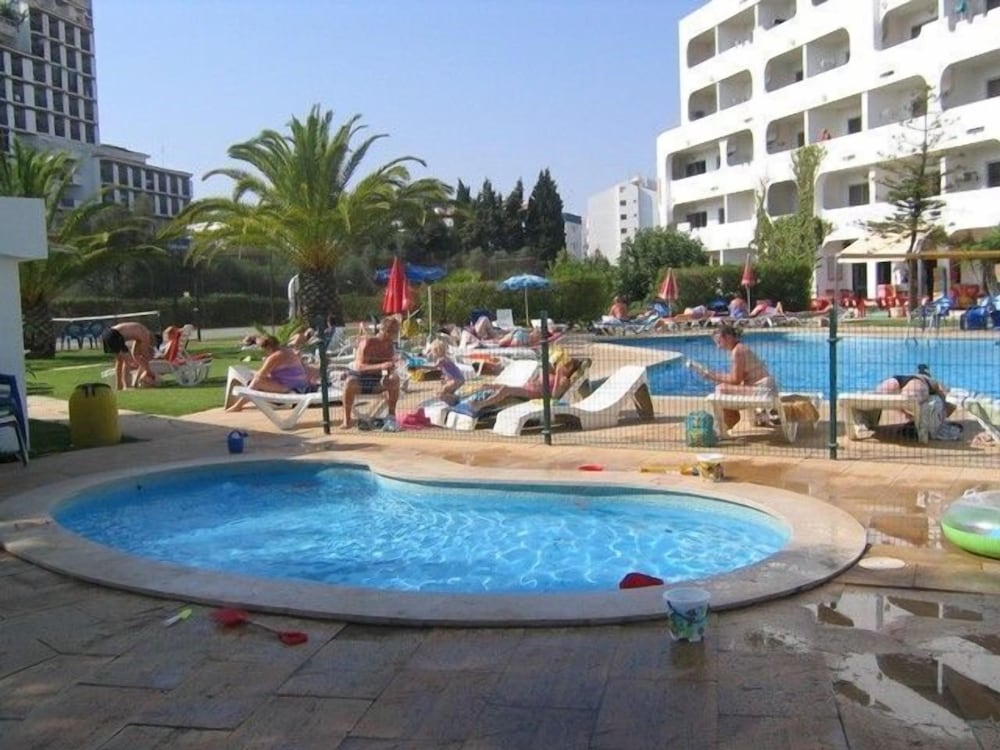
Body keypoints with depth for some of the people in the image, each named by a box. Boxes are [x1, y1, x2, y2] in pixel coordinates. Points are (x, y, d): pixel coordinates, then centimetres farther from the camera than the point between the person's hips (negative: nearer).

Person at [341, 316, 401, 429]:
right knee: (350, 382, -37)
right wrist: (380, 366, -41)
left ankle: (391, 415, -13)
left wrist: (389, 370, -29)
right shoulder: (367, 342, -19)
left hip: (377, 382, 4)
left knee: (395, 379, -23)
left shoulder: (390, 346, -3)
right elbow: (360, 366, -27)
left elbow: (390, 368, -3)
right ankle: (347, 419, -23)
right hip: (359, 379, -4)